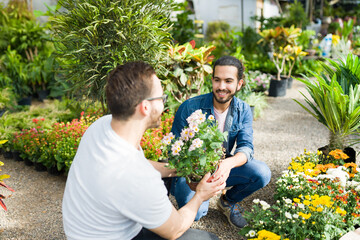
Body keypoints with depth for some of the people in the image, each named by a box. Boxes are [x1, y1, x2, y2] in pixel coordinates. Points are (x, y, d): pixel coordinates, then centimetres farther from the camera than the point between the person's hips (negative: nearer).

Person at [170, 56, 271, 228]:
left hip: (221, 168, 3)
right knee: (195, 212, -29)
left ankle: (228, 201, 10)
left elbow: (246, 147, -15)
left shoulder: (243, 111, -5)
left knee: (262, 173, -21)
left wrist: (229, 163, -40)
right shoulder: (190, 107, -18)